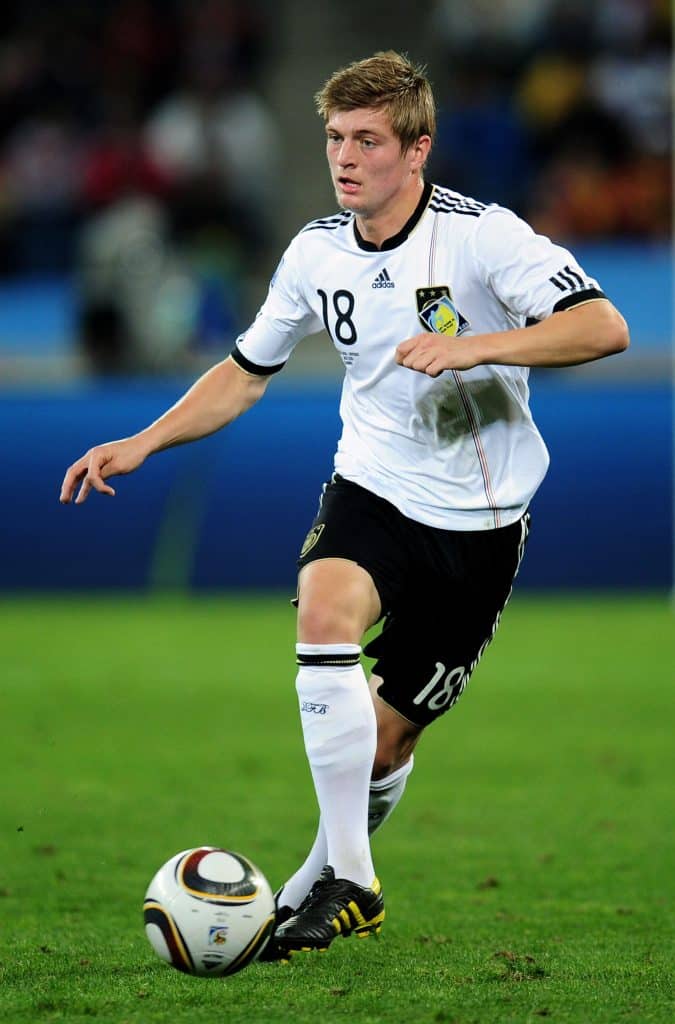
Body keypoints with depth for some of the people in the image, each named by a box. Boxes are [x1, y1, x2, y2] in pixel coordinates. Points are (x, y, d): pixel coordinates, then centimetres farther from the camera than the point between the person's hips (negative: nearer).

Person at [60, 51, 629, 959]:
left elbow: (604, 327, -26)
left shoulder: (482, 236, -17)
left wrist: (475, 346, -35)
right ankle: (346, 886, -24)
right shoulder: (317, 252, 0)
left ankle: (328, 876, 32)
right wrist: (143, 443, 5)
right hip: (373, 490, 3)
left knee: (388, 736, 2)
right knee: (325, 611, -29)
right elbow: (248, 371, 15)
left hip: (478, 518, -3)